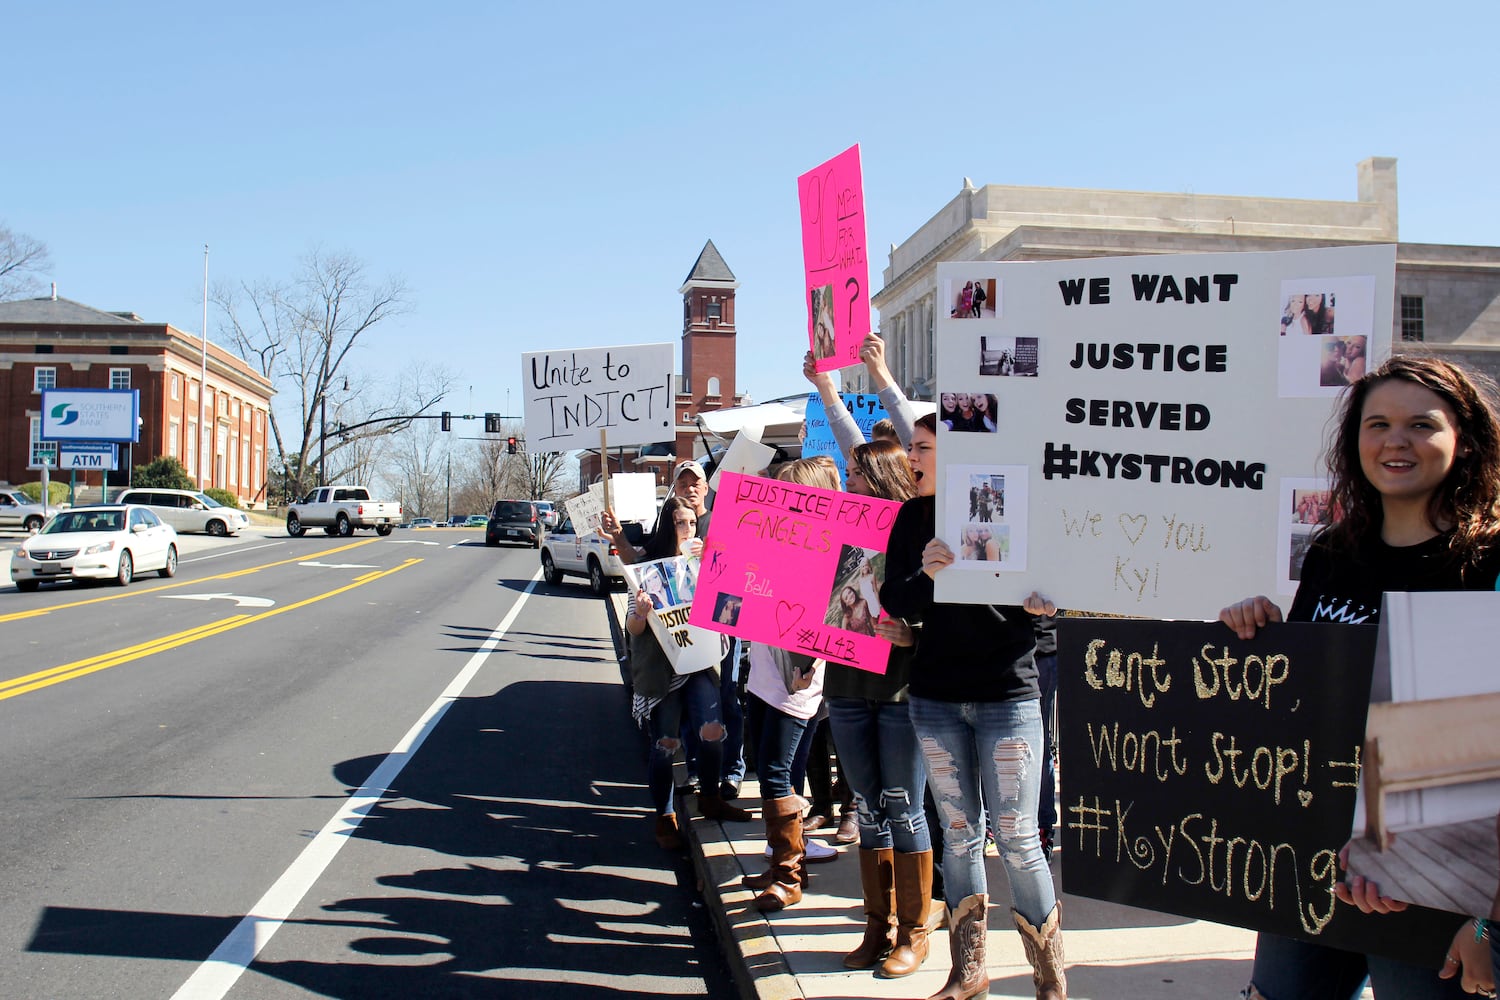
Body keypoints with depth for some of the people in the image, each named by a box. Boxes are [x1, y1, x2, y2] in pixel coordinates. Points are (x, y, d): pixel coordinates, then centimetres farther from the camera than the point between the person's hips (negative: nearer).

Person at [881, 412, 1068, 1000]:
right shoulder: (913, 517, 6)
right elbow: (895, 602, -1)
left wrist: (1042, 601, -22)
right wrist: (926, 575, -21)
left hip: (1007, 696, -4)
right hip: (935, 697, 4)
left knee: (1016, 839, -1)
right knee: (959, 834, 11)